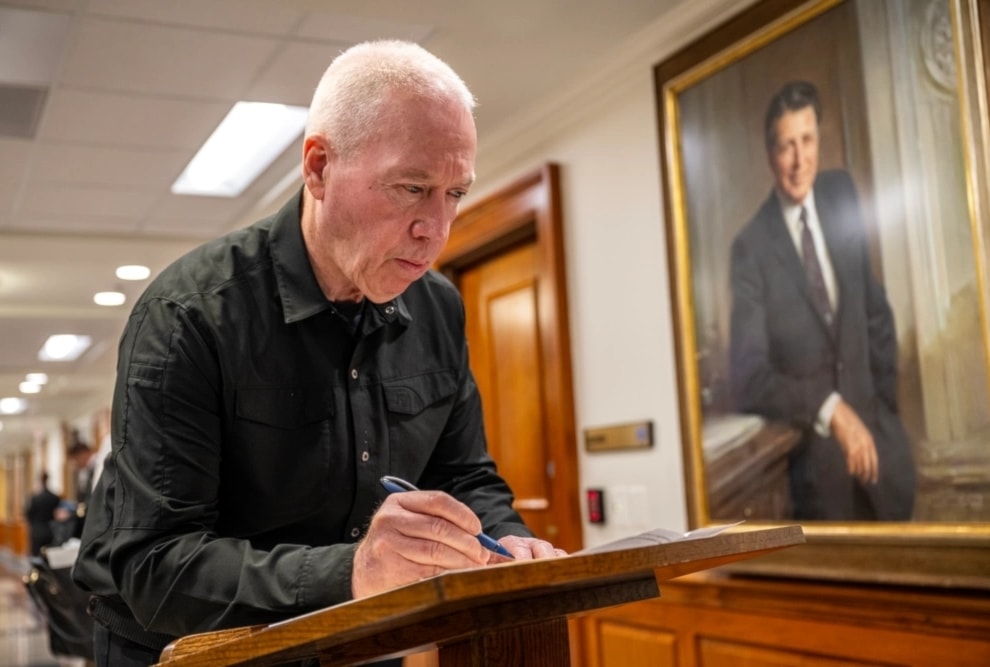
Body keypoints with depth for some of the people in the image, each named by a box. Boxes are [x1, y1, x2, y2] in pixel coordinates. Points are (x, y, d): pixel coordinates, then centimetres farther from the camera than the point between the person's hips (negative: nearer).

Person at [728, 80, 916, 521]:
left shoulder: (842, 196, 3)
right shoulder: (751, 246, -13)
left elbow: (875, 307, 12)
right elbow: (748, 375, -17)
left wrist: (885, 401, 8)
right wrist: (829, 409, -27)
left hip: (874, 427, 4)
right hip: (812, 448, -4)